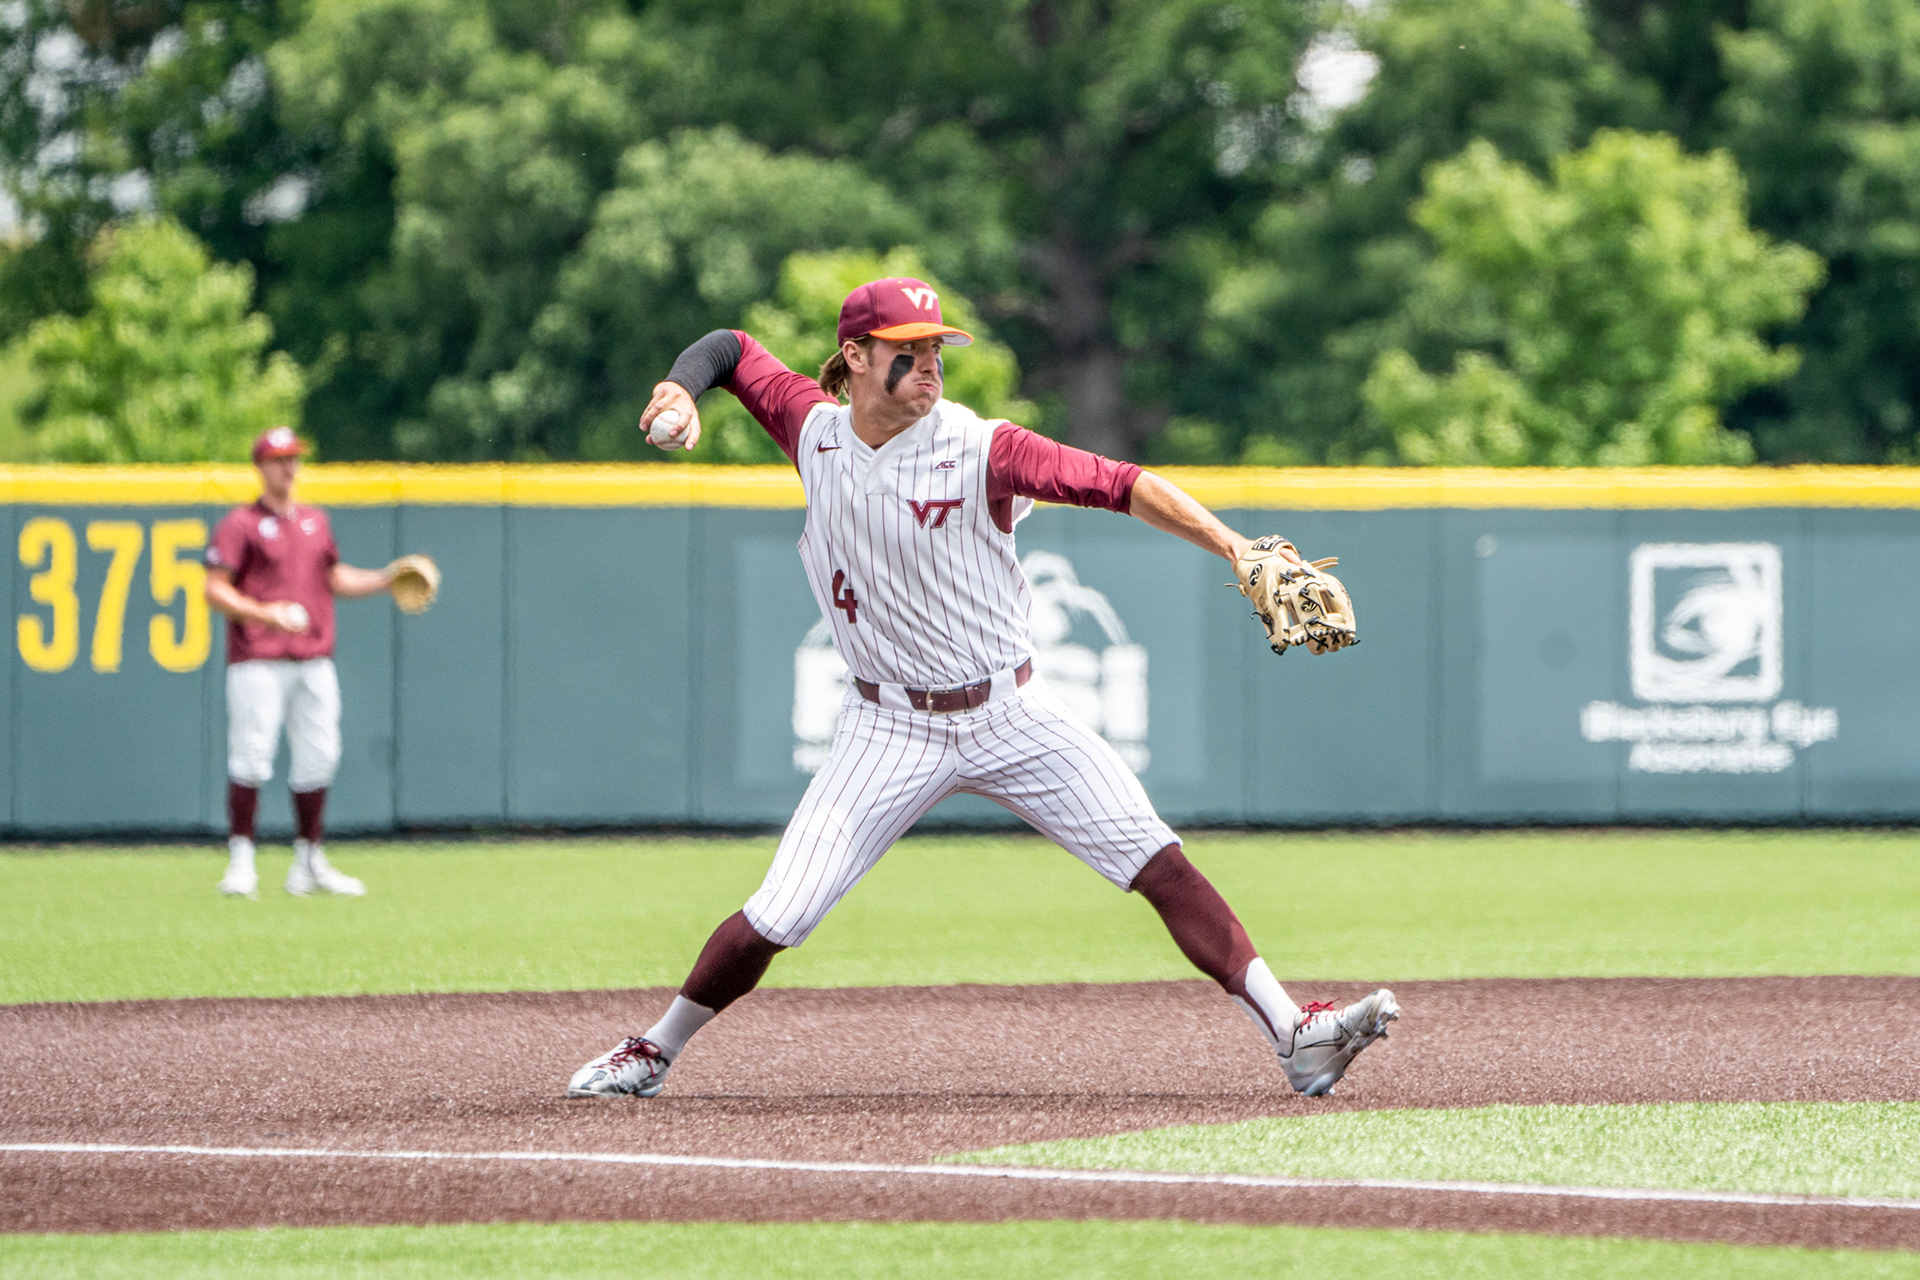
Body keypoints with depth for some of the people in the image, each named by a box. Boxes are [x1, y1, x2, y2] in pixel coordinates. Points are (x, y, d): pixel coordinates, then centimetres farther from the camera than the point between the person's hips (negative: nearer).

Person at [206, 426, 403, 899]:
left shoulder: (315, 522, 18)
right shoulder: (241, 524, -2)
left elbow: (334, 578, 26)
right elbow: (215, 590, -8)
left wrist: (386, 580, 12)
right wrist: (263, 613, -22)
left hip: (315, 661, 6)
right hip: (258, 661, -6)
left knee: (317, 759, 6)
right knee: (251, 756, -10)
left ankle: (310, 863, 15)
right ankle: (241, 861, -5)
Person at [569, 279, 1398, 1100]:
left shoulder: (979, 450, -13)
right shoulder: (815, 429, -2)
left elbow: (1121, 486, -19)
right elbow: (731, 347, 12)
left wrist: (1234, 548, -29)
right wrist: (678, 391, -9)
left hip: (1011, 717, -1)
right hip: (891, 732, 1)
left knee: (1160, 864, -12)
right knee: (774, 921, -6)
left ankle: (1293, 1035, -13)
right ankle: (654, 1051, 17)